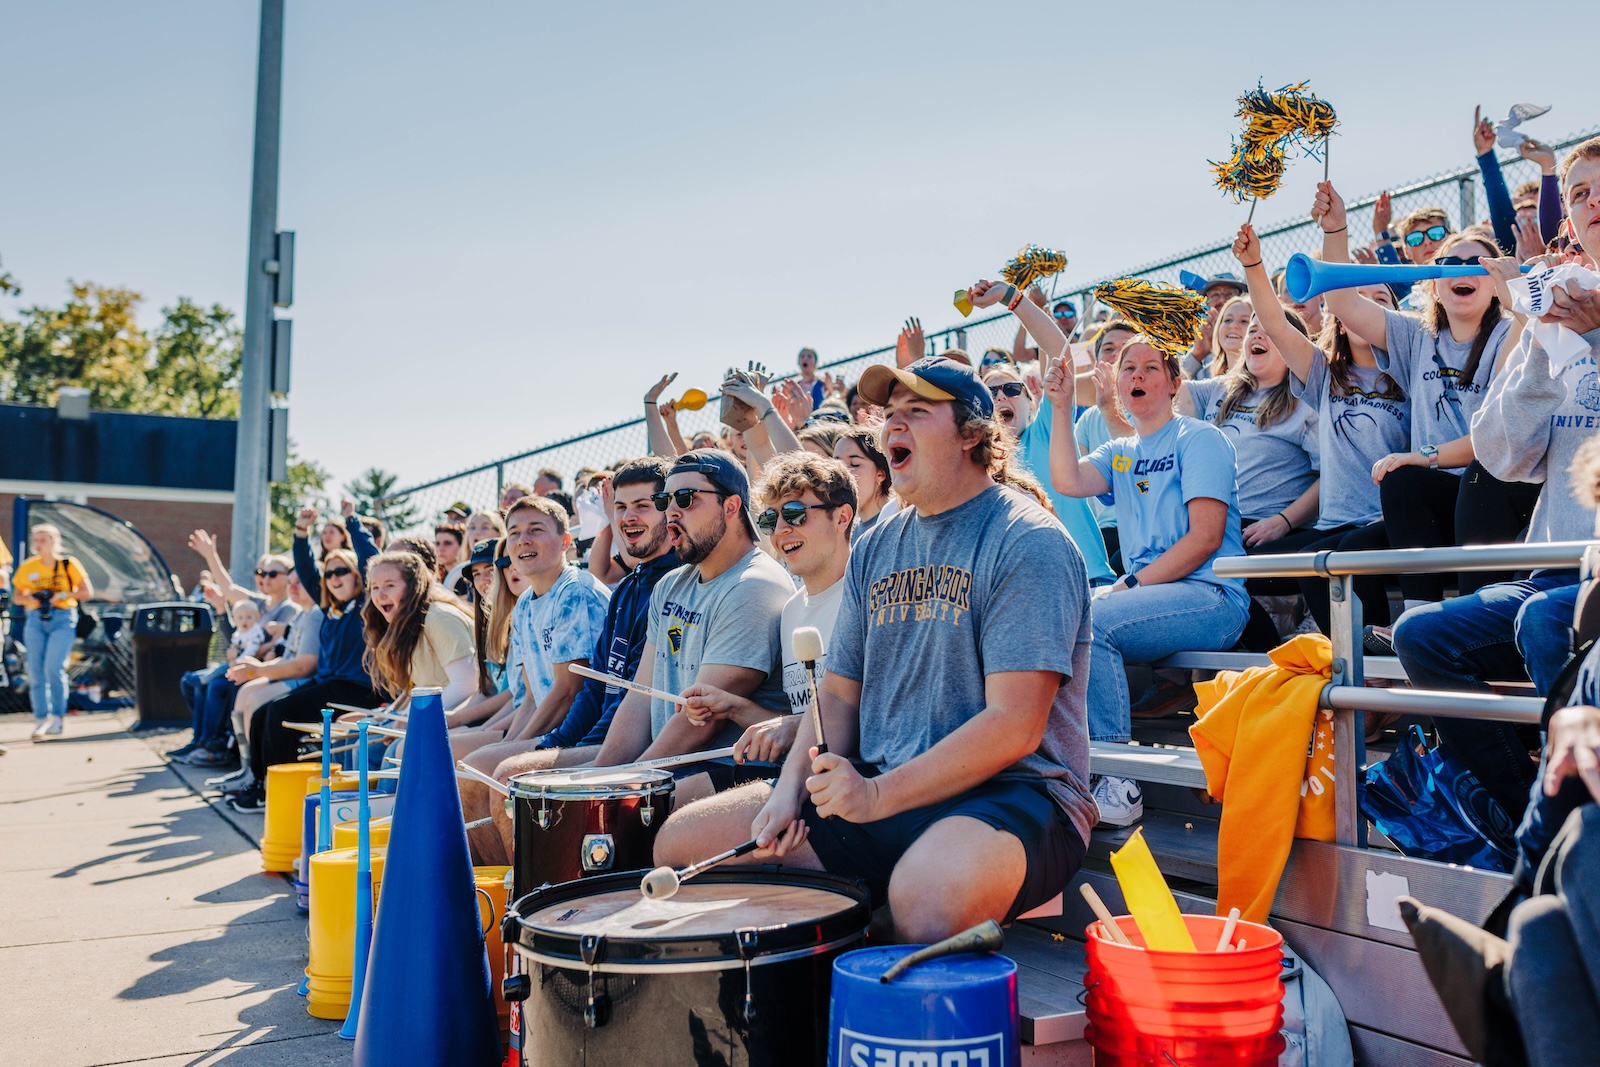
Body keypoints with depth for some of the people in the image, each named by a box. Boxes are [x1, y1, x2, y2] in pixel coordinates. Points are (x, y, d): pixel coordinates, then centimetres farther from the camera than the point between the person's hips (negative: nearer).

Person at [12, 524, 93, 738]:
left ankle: (57, 716, 0)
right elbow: (16, 597, 13)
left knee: (54, 668, -14)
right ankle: (41, 719, 8)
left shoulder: (68, 564, -2)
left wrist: (63, 595, -16)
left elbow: (88, 592, -2)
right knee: (35, 672, 1)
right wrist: (28, 599, -9)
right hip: (35, 620, 3)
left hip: (63, 620, -3)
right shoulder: (27, 567, 5)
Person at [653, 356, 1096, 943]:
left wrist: (879, 796, -21)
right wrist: (791, 788, -3)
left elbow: (1015, 727, -18)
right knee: (680, 841, 2)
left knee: (926, 895, -41)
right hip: (871, 788, 7)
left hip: (1013, 792, -7)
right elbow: (838, 693, 14)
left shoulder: (1027, 542, -10)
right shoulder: (875, 547, 13)